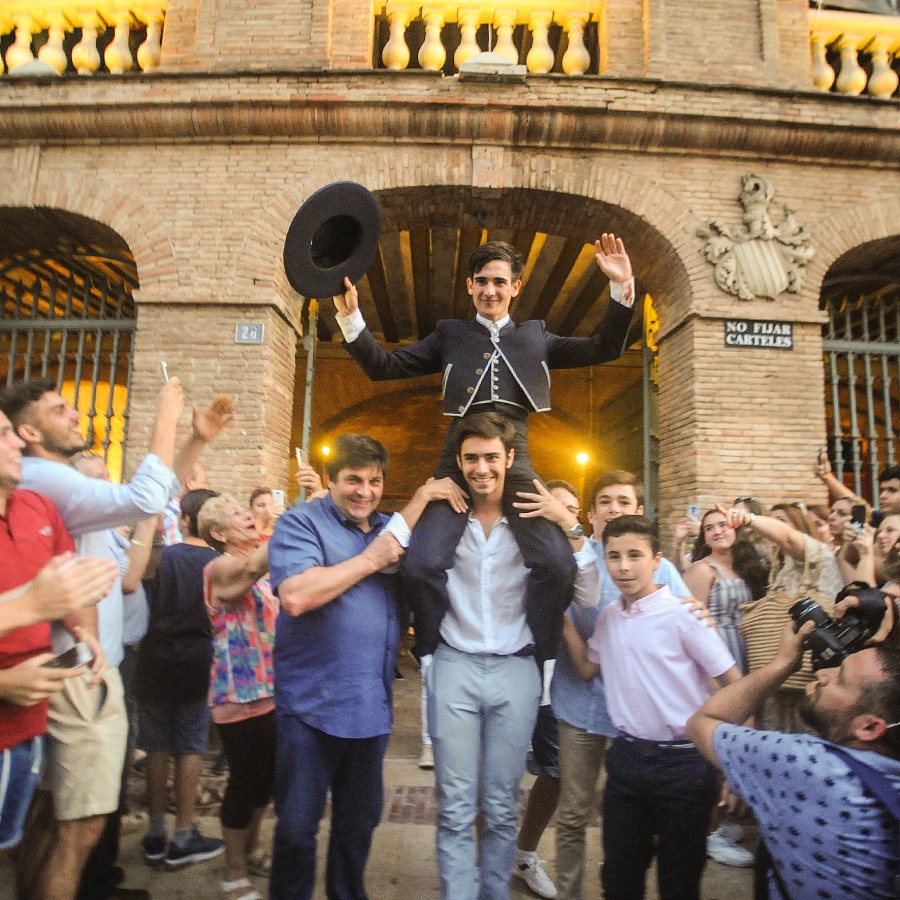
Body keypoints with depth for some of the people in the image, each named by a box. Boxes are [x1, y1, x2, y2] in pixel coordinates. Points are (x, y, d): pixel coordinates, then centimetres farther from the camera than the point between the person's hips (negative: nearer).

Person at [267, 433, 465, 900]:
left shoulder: (390, 528, 11)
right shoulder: (300, 523, -10)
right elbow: (296, 596, -25)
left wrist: (423, 498, -8)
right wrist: (370, 560, -19)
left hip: (372, 705, 6)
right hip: (312, 703, -5)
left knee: (360, 821, 22)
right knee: (297, 826, 10)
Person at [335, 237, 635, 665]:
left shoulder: (535, 337, 21)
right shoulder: (450, 334, 18)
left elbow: (604, 348, 16)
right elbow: (383, 366, 14)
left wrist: (622, 288, 4)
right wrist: (350, 316, 2)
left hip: (516, 463, 1)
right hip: (458, 462, 0)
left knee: (557, 562, -16)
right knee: (422, 564, -15)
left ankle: (540, 662, 4)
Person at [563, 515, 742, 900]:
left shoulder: (682, 613, -14)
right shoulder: (609, 616, 3)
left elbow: (735, 684, -9)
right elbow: (587, 669, 13)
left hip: (681, 762, -5)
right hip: (626, 757, 5)